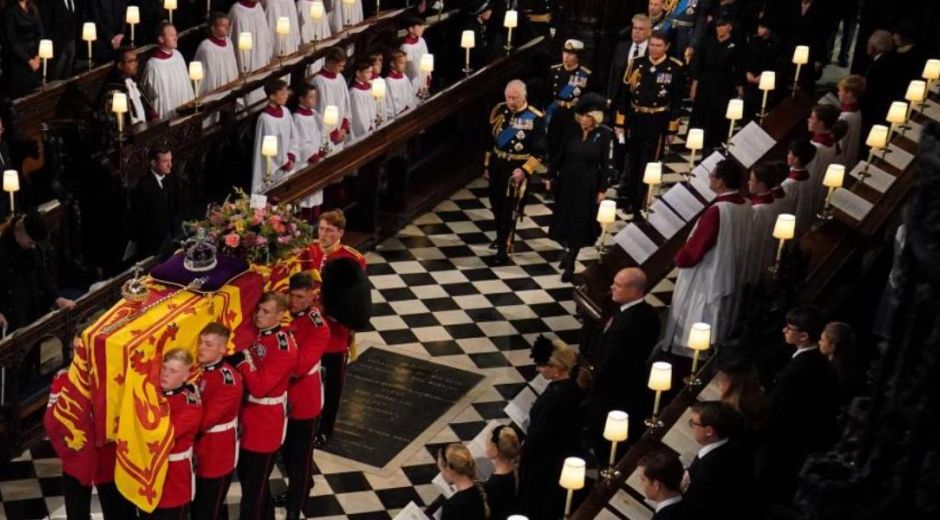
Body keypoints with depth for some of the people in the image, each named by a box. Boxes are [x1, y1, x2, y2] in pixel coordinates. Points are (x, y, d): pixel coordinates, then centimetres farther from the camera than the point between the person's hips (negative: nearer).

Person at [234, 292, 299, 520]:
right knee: (248, 476, 23)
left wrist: (244, 359, -27)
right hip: (246, 420, 8)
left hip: (265, 426, -8)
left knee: (253, 486, 2)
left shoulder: (284, 347, -21)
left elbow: (260, 387, -26)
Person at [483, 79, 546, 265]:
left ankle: (504, 250, 8)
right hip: (496, 166, 5)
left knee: (509, 210, -1)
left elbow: (539, 152, -12)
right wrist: (486, 166, 12)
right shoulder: (499, 110, 0)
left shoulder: (535, 118, -14)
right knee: (496, 205, 18)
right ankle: (501, 236, 42)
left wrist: (524, 171, -20)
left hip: (516, 169, -5)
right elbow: (490, 140, 10)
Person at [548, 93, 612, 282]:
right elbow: (559, 154, 0)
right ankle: (569, 250, 41)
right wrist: (551, 176, 3)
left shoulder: (604, 134, -12)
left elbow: (605, 163, -8)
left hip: (587, 186, -2)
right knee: (564, 218, 15)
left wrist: (602, 189, -7)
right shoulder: (571, 130, -8)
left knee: (580, 223, 5)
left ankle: (570, 263, 17)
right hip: (566, 181, 2)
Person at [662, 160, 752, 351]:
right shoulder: (746, 206, -2)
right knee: (718, 329, 20)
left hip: (707, 282, -8)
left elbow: (695, 247, -21)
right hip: (731, 278, 8)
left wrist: (680, 257, 1)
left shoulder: (717, 211, -28)